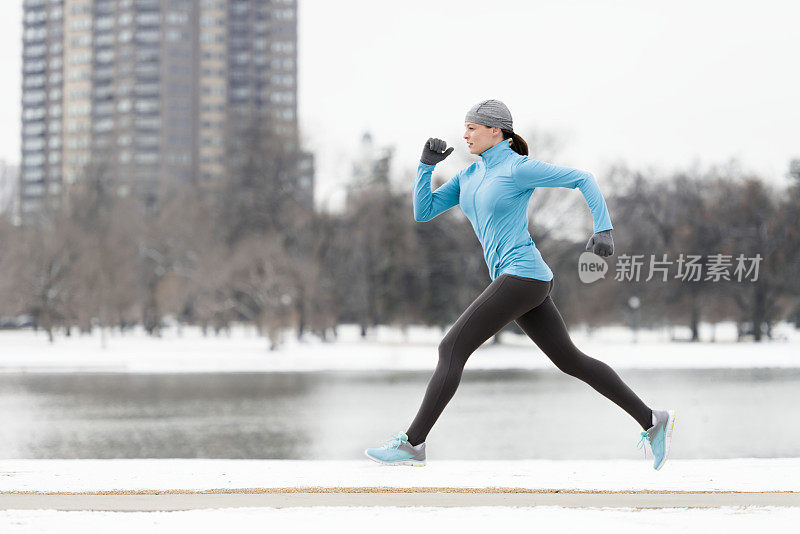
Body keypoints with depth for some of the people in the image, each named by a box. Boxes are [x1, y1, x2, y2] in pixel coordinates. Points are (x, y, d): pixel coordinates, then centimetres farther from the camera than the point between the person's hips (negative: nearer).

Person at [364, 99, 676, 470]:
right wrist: (427, 164, 5)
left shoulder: (518, 168, -6)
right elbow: (423, 212, 16)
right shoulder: (469, 176, 18)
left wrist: (603, 229, -14)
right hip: (516, 279, 10)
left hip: (522, 274, -10)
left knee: (451, 349, -10)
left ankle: (412, 444, -7)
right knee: (570, 360, 12)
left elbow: (582, 179, -3)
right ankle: (651, 421, 15)